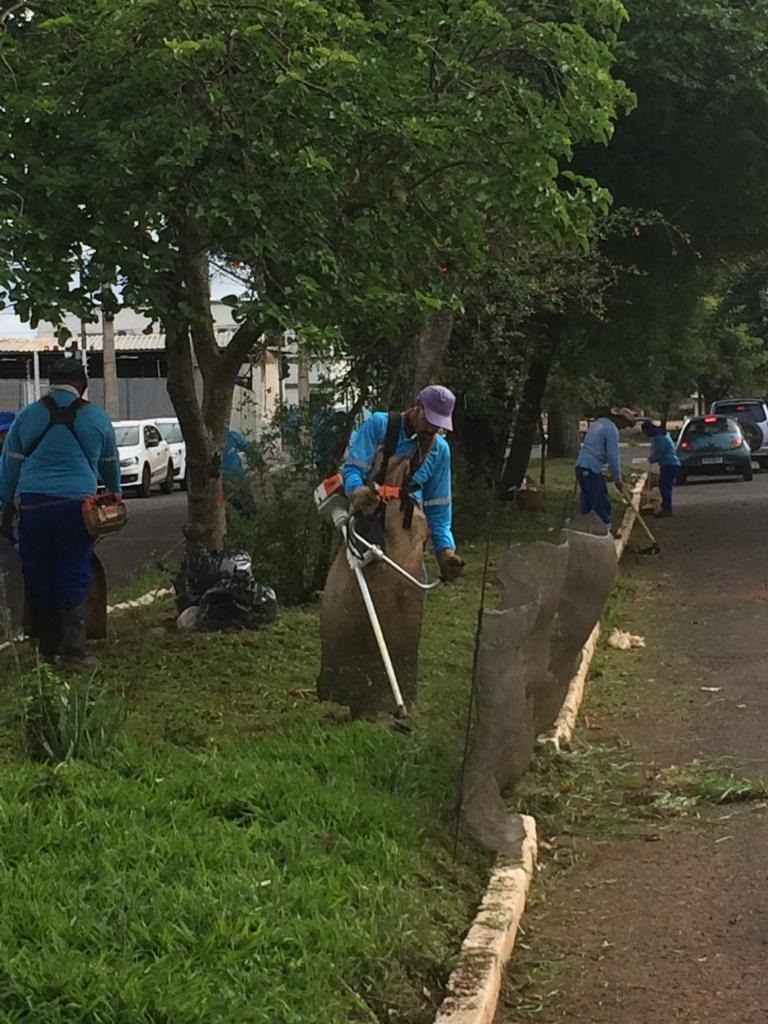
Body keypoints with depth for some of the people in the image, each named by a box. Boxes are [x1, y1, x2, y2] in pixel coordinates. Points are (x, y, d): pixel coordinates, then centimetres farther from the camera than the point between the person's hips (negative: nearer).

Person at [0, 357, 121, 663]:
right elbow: (110, 463, 21)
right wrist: (115, 494, 39)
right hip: (76, 505, -1)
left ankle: (48, 651, 16)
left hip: (33, 505, 1)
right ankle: (74, 649, -8)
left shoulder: (27, 416, 7)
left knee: (39, 580, 9)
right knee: (74, 578, 2)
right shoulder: (97, 417, 7)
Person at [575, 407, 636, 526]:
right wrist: (617, 480, -6)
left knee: (586, 504, 13)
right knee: (602, 505, -3)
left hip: (581, 467, 9)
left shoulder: (598, 422, 17)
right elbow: (613, 457, -14)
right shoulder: (612, 429, -11)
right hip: (592, 470, -9)